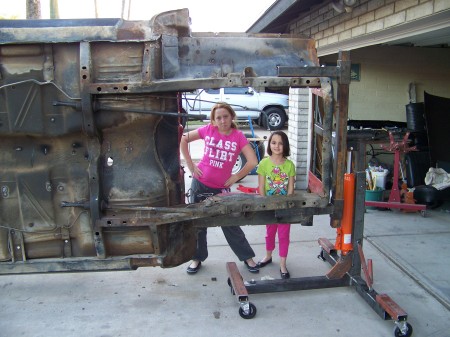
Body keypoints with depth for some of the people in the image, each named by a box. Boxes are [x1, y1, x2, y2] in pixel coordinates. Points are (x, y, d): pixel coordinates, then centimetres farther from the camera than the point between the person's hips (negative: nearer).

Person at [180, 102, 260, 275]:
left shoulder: (238, 136, -9)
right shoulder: (208, 130, -6)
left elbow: (253, 161, -13)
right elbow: (183, 140, 2)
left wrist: (235, 177, -8)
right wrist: (191, 165, -1)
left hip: (221, 188, -1)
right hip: (200, 184, 2)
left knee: (230, 225, 5)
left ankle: (247, 257, 23)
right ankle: (197, 258, 31)